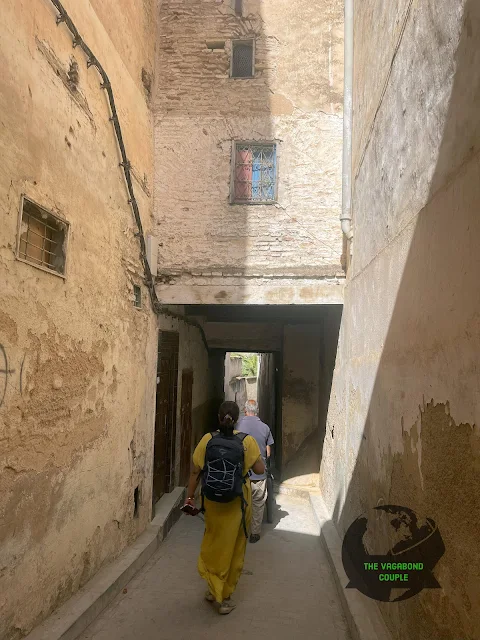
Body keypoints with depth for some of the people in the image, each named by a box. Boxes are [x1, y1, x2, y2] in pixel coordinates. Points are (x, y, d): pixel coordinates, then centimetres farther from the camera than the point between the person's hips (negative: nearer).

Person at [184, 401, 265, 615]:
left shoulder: (207, 440, -9)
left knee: (212, 543, 22)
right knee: (233, 548, 14)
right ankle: (225, 598, 25)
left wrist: (190, 496, 5)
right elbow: (260, 469, -11)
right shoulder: (247, 441, -13)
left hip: (213, 500, 1)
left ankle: (213, 589, 30)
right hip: (238, 502, -1)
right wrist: (256, 454, 7)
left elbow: (195, 471, -6)